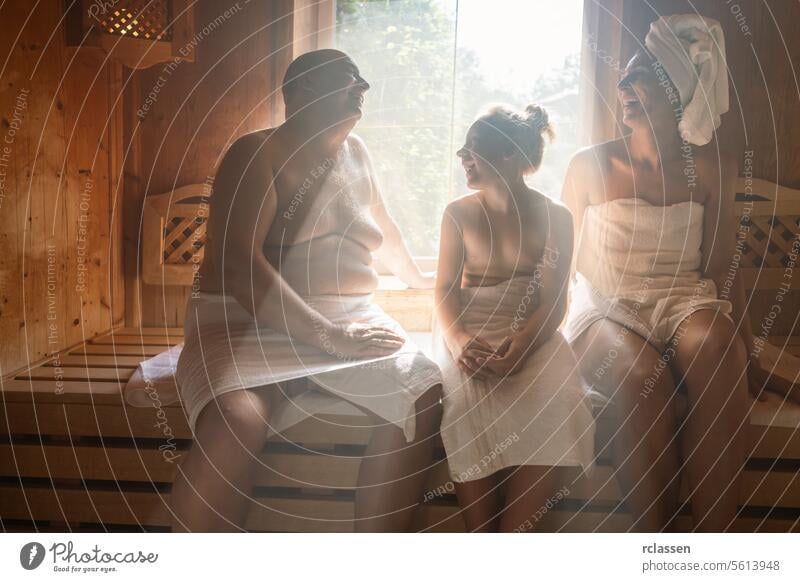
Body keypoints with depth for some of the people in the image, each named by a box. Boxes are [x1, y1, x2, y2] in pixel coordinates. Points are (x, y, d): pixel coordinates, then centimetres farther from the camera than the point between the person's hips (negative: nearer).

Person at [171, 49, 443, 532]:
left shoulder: (354, 152, 17)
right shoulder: (257, 155, -3)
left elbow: (380, 223, 36)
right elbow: (236, 262, -17)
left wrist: (416, 276, 51)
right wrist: (327, 336, -23)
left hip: (351, 320, 6)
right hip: (251, 322, -5)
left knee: (423, 396, -22)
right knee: (235, 422, -36)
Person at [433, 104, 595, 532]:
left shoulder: (554, 217, 5)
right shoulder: (458, 214, 9)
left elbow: (554, 301, -2)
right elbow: (445, 290, 2)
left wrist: (521, 343, -23)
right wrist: (459, 341, -20)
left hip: (531, 333, 0)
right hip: (468, 332, 1)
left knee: (559, 402, -28)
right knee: (467, 399, -29)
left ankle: (512, 533, -23)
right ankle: (481, 536, -23)